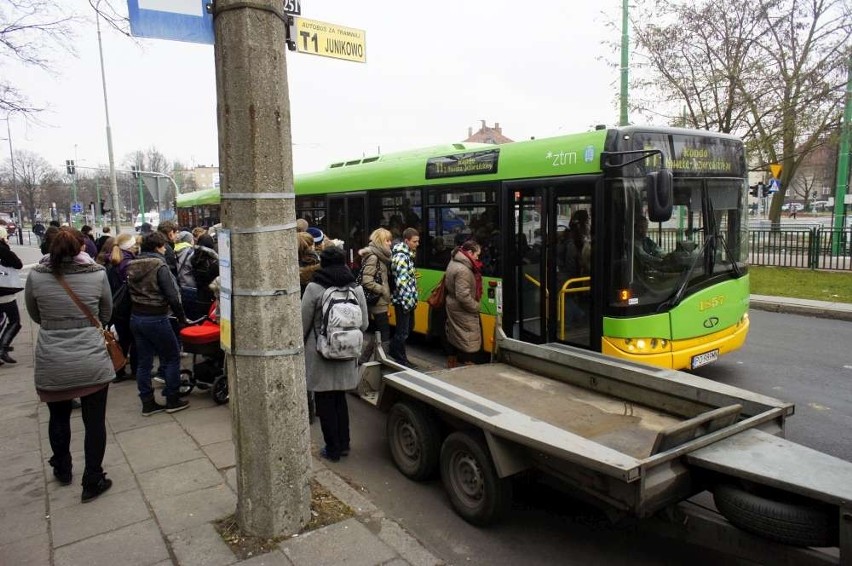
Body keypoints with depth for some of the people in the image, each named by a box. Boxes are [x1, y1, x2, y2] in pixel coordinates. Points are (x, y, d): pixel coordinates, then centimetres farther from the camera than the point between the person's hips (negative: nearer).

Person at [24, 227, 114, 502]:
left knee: (58, 417, 23)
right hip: (92, 363, -2)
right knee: (94, 422, 9)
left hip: (52, 364, 2)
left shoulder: (36, 276, -5)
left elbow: (35, 316, 10)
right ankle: (93, 482, 18)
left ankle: (62, 470, 43)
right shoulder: (98, 274, -7)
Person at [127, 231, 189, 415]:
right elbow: (172, 296, -17)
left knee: (144, 362, 12)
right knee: (172, 358, 8)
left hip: (135, 317, 7)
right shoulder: (159, 266, -15)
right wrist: (181, 318, -7)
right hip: (156, 319, -7)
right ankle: (172, 401, 12)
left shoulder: (132, 266, 7)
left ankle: (147, 403, 18)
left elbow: (130, 292, 12)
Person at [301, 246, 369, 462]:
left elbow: (304, 323, -7)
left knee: (325, 402, 8)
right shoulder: (356, 288, -1)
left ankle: (332, 448, 16)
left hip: (320, 355, -4)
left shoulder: (314, 288, -12)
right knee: (340, 399, 19)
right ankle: (343, 444, 27)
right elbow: (363, 324, 2)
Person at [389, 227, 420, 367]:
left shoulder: (408, 254, 12)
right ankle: (401, 359, 17)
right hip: (403, 301, -10)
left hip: (408, 300, 10)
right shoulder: (401, 257, -19)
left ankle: (394, 351, 36)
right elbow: (401, 281, -25)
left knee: (409, 326, 21)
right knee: (403, 331, 2)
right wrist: (408, 301, -23)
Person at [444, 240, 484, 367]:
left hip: (454, 307, 10)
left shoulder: (454, 262, 6)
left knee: (455, 337, 19)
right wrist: (476, 307, -15)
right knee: (469, 340, -3)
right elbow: (463, 296, -28)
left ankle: (452, 363, 30)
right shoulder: (463, 270, -26)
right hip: (463, 312, -10)